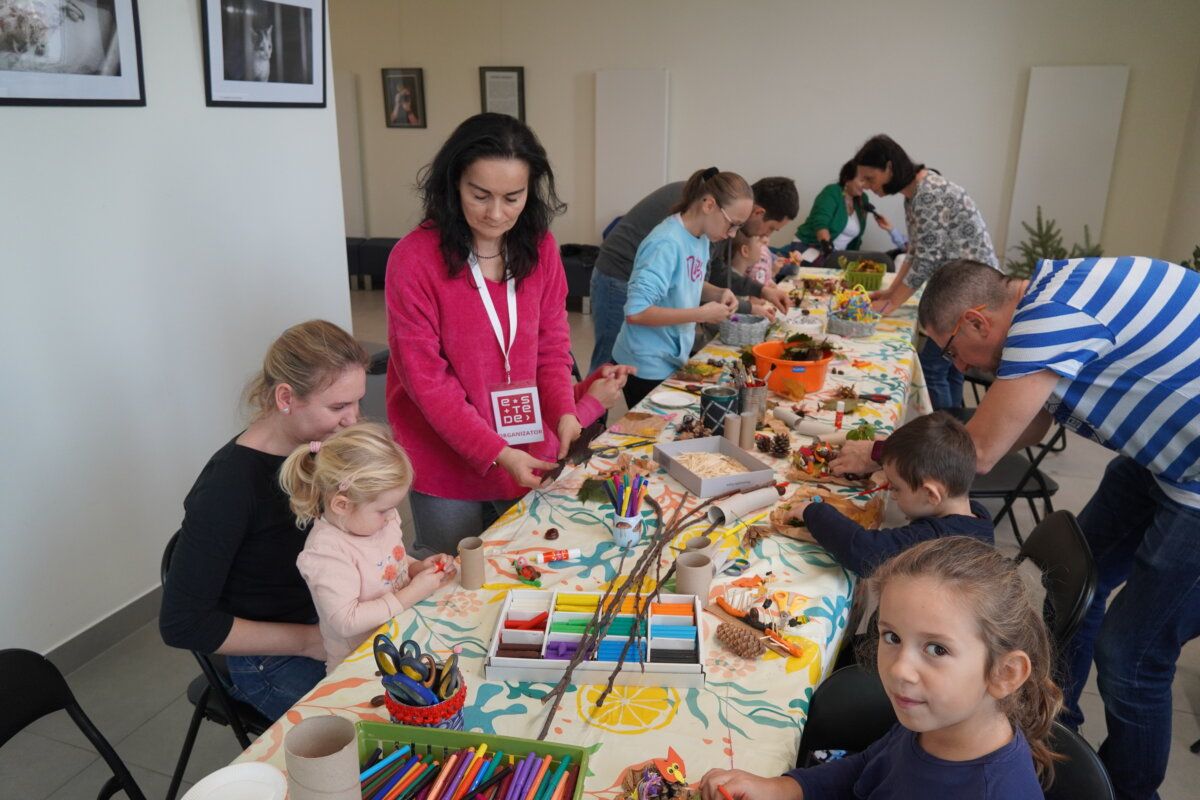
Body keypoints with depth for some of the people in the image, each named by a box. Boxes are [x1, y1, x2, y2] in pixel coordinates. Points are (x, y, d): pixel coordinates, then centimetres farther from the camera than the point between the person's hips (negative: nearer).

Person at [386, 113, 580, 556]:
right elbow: (425, 377, -17)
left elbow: (552, 340, 3)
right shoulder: (413, 258, -17)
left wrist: (564, 411, -14)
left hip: (530, 453, 4)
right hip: (447, 462, -4)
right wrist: (495, 453, -22)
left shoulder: (539, 247, -3)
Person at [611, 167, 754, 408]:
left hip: (674, 360, 8)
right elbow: (636, 312, -29)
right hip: (648, 367, -8)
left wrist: (717, 294, -3)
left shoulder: (701, 239, 1)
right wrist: (702, 314, -25)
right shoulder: (666, 244, -24)